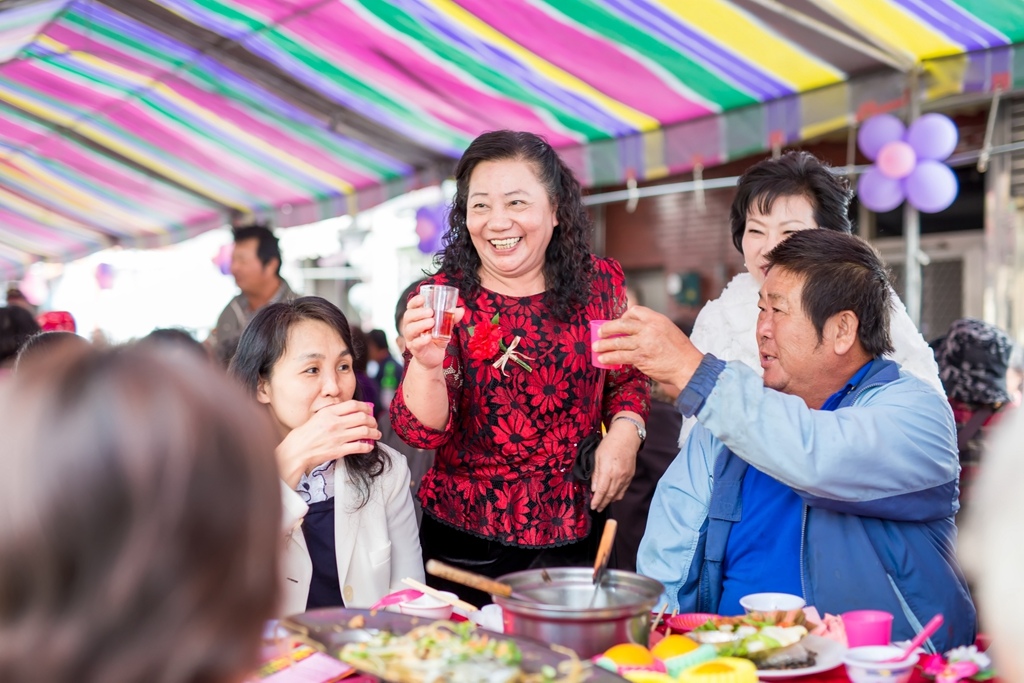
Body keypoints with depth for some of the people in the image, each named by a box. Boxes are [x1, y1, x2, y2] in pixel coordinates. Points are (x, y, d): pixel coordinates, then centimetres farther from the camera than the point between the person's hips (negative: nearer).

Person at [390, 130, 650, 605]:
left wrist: (625, 431, -6)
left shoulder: (600, 283, -1)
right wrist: (427, 365, -32)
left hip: (576, 530, 2)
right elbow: (421, 433, -14)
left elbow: (627, 377, 14)